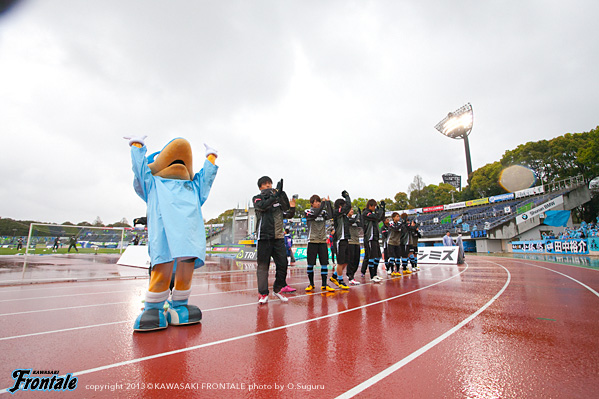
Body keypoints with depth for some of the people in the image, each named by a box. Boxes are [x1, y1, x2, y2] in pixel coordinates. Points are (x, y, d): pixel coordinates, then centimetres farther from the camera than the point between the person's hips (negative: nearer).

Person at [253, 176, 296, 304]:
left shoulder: (279, 199, 15)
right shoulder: (257, 198, 5)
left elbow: (287, 215, 10)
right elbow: (262, 206, -17)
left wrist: (292, 208, -9)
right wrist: (276, 194, -23)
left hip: (278, 237, 4)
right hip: (264, 237, -3)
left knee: (283, 264, 4)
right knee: (263, 266, 0)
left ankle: (277, 290, 23)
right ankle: (263, 294, 11)